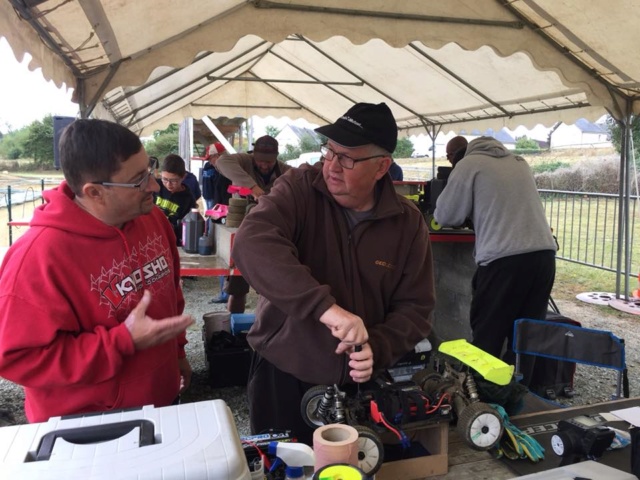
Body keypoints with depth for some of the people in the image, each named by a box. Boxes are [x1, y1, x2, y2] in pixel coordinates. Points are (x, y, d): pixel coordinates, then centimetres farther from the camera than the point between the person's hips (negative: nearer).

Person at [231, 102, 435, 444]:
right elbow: (252, 244, -33)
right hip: (284, 371, -2)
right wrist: (325, 307, -41)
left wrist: (377, 348, -21)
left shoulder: (408, 222, -6)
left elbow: (415, 308, -2)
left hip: (358, 378, 2)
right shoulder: (300, 188, -15)